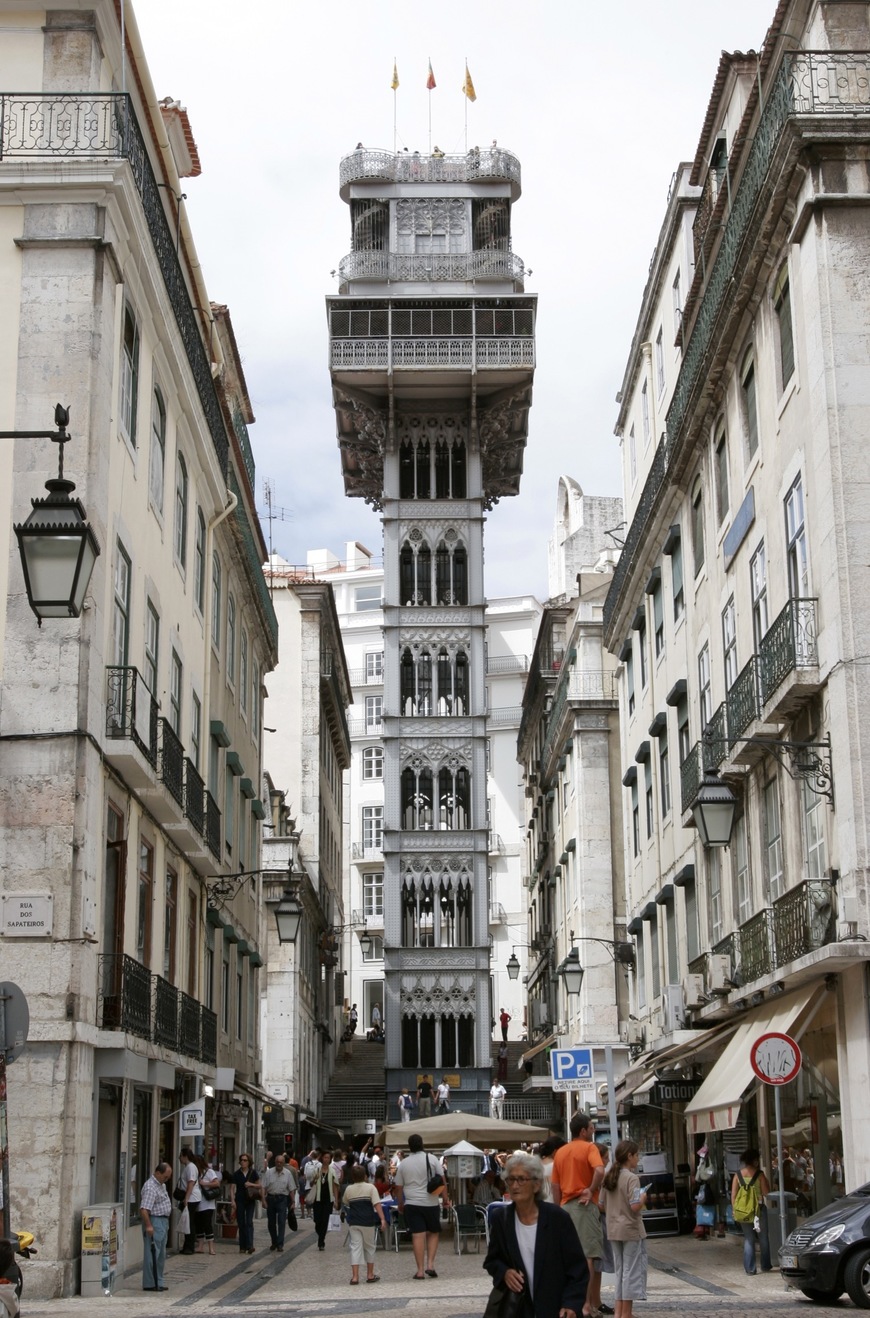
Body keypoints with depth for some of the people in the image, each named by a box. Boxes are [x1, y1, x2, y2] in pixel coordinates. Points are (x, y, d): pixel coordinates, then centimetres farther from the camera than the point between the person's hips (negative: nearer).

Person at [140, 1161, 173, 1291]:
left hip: (163, 1222, 10)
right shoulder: (150, 1187, -19)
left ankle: (158, 1282, 20)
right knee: (152, 1254, -7)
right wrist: (148, 1226, -28)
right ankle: (149, 1284, -3)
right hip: (154, 1221, -10)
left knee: (161, 1255, 14)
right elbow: (144, 1209, -25)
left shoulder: (161, 1185, 13)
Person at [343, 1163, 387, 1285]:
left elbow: (345, 1202, 16)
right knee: (369, 1247, 14)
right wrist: (382, 1219, -17)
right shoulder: (370, 1188, -6)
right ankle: (370, 1275, 21)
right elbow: (377, 1204, -14)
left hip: (354, 1223, 1)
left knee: (355, 1247, 1)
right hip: (368, 1222, -1)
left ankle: (355, 1276, -8)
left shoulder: (349, 1189, 1)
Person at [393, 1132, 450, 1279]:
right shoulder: (432, 1160, -1)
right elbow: (442, 1181, -2)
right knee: (433, 1233, 14)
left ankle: (420, 1270, -1)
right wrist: (445, 1198, 6)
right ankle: (430, 1264, 3)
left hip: (412, 1204, 0)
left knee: (418, 1236, -1)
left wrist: (400, 1204, 19)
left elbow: (399, 1187, 8)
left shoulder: (403, 1163, 4)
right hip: (431, 1203, 0)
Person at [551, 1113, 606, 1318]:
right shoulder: (589, 1148, -7)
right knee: (588, 1255, -5)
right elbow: (599, 1171, -26)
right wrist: (591, 1190, -12)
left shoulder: (560, 1152, 12)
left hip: (566, 1206, 6)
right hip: (585, 1205, -6)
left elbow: (554, 1184, 12)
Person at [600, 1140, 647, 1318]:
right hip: (631, 1230, -7)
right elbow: (635, 1206, -22)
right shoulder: (632, 1178, -15)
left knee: (619, 1270, 16)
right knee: (632, 1270, 2)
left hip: (613, 1230, 7)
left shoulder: (608, 1177, 7)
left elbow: (603, 1205, 10)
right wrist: (644, 1198, -4)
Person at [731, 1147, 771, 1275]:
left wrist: (734, 1210, 7)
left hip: (743, 1211, 2)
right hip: (758, 1209, -2)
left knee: (748, 1239, 10)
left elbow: (733, 1195, 0)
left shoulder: (737, 1175, 0)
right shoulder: (759, 1174, -9)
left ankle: (749, 1269, 6)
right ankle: (765, 1266, 22)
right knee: (763, 1238, 15)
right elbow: (766, 1192, -7)